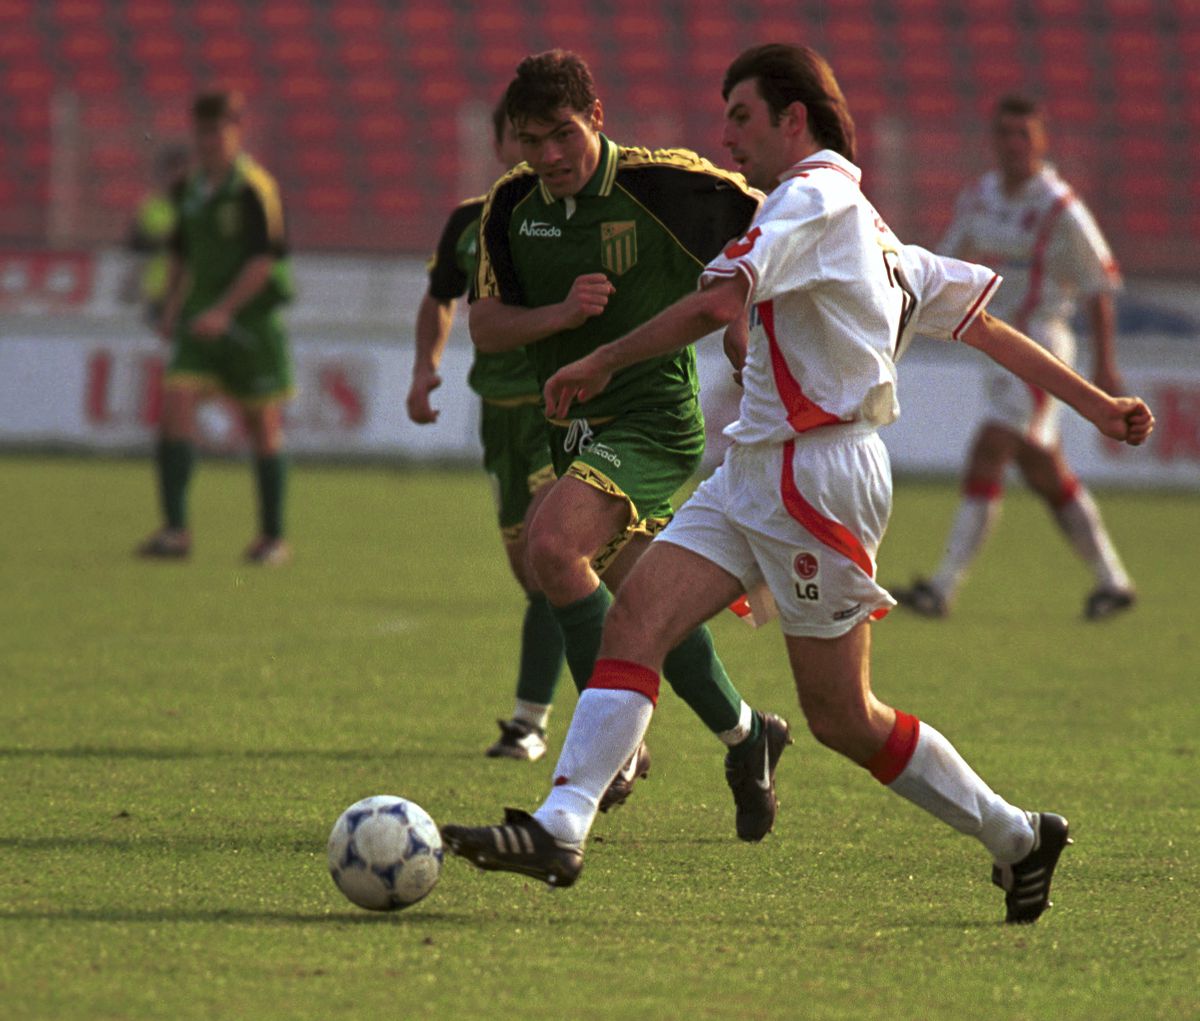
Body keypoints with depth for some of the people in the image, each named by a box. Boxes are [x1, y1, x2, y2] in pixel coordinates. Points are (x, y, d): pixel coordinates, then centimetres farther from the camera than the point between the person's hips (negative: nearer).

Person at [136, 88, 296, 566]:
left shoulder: (254, 187, -13)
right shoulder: (195, 188, 9)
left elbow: (267, 257, -18)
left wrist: (224, 310, -24)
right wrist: (172, 307, 11)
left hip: (251, 322, -6)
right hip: (203, 321, 6)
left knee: (263, 426, 3)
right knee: (175, 405, -11)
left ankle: (273, 537, 16)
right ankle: (175, 530, -14)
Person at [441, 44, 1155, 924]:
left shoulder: (814, 195, -10)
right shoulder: (866, 227, 20)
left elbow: (717, 303, -23)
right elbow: (980, 318, 20)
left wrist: (604, 363, -15)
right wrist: (1096, 403, 21)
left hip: (817, 475, -10)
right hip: (755, 476, 10)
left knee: (843, 719, -1)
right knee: (636, 617, -4)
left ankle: (1016, 839, 13)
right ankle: (560, 828, -13)